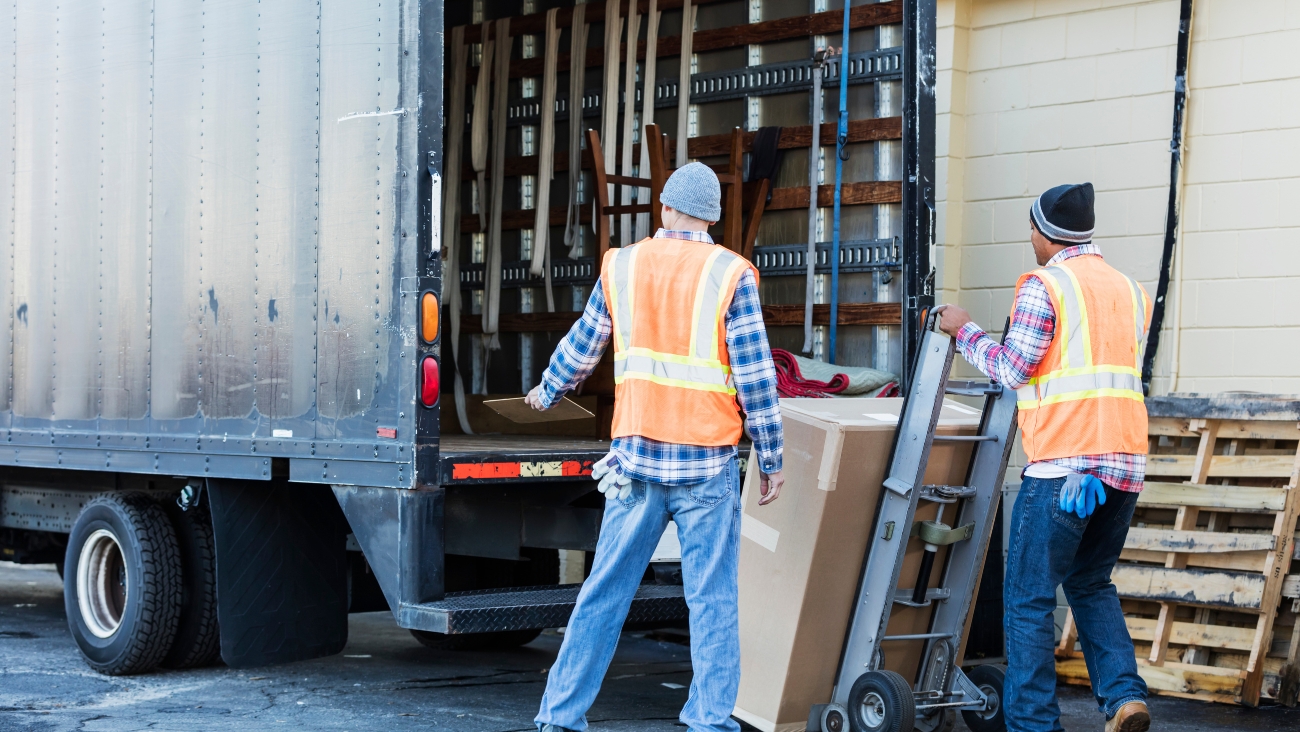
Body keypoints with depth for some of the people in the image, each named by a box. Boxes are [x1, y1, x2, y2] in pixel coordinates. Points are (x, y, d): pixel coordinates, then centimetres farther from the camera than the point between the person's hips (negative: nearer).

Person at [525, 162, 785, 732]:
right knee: (713, 600, 3)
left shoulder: (622, 267, 5)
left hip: (637, 455, 3)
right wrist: (770, 459, 2)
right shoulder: (732, 275, -4)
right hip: (707, 461, -3)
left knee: (604, 592, 8)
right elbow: (755, 375, -6)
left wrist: (546, 392, 37)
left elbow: (582, 345, 18)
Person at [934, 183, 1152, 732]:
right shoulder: (1130, 289, 16)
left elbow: (1013, 369, -7)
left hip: (1063, 463, -7)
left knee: (1029, 596, 1)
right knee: (1091, 583, 20)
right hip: (1125, 462, 7)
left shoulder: (1045, 285, -5)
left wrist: (964, 331, 7)